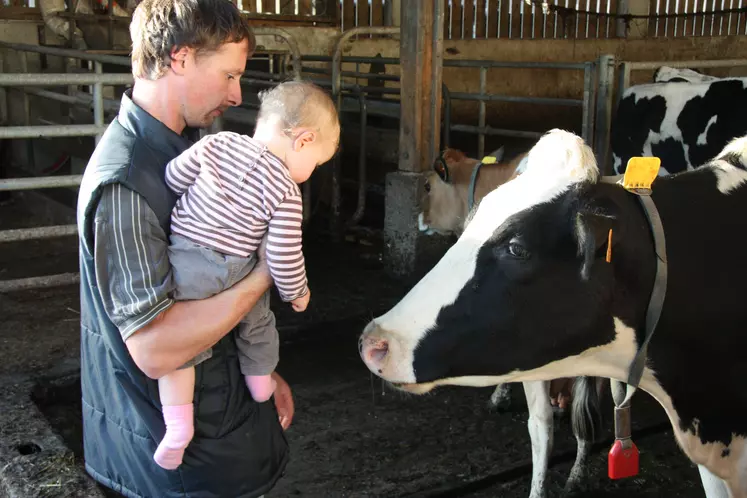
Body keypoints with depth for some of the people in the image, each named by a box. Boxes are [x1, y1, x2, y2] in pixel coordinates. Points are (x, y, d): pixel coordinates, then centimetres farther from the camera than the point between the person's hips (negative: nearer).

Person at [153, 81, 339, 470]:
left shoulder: (216, 144, -4)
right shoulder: (285, 194, -13)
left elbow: (172, 177, 2)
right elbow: (284, 260, -13)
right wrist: (296, 293, 6)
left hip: (184, 265, 1)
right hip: (236, 274, -1)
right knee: (258, 326, 26)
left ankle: (178, 424, -1)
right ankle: (261, 387, 44)